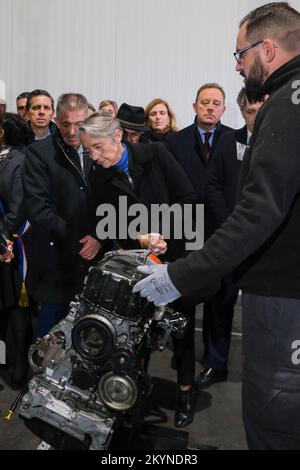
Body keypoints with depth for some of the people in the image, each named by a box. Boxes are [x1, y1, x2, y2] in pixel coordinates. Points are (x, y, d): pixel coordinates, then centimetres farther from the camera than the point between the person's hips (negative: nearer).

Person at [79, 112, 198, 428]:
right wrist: (141, 240, -21)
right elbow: (113, 226, -2)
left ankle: (186, 390, 24)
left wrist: (161, 232, -16)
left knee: (181, 323, 8)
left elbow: (187, 197, -7)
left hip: (177, 252, -1)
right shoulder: (99, 179, -2)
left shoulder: (155, 155, -7)